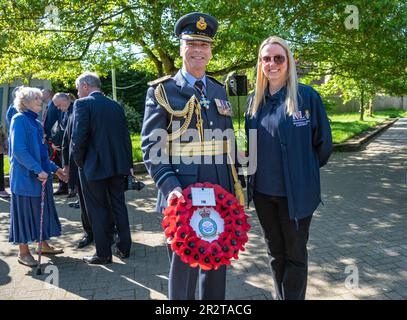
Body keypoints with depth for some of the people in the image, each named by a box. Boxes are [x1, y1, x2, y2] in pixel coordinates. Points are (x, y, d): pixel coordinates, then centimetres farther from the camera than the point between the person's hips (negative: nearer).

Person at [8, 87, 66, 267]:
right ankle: (23, 252, 15)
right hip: (25, 177, -8)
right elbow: (19, 150, -20)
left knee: (42, 210, 14)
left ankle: (44, 245, 28)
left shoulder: (35, 122, 13)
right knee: (25, 211, 2)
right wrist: (38, 170, -24)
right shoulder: (19, 119, -11)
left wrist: (54, 169, 15)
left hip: (41, 175, 8)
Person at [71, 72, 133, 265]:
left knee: (98, 210, 6)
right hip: (117, 165, 5)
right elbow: (126, 137, 7)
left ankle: (103, 254, 15)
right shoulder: (116, 106, 8)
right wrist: (127, 164, 12)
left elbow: (78, 138, -16)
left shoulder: (82, 104, -8)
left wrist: (79, 162, -2)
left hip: (94, 166, -5)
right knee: (119, 206, 15)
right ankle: (124, 248, 24)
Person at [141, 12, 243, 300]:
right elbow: (151, 146, -8)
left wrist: (234, 187, 12)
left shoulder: (220, 91, 13)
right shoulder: (161, 91, -3)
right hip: (182, 197, -5)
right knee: (184, 266, 9)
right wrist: (170, 187, -21)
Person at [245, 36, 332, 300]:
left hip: (296, 191, -4)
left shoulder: (307, 96, -9)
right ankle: (280, 296, 38)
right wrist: (259, 169, 8)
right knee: (275, 252, 19)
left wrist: (303, 170, 6)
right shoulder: (255, 100, 5)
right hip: (263, 190, 5)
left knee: (295, 255, 11)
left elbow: (324, 143, -3)